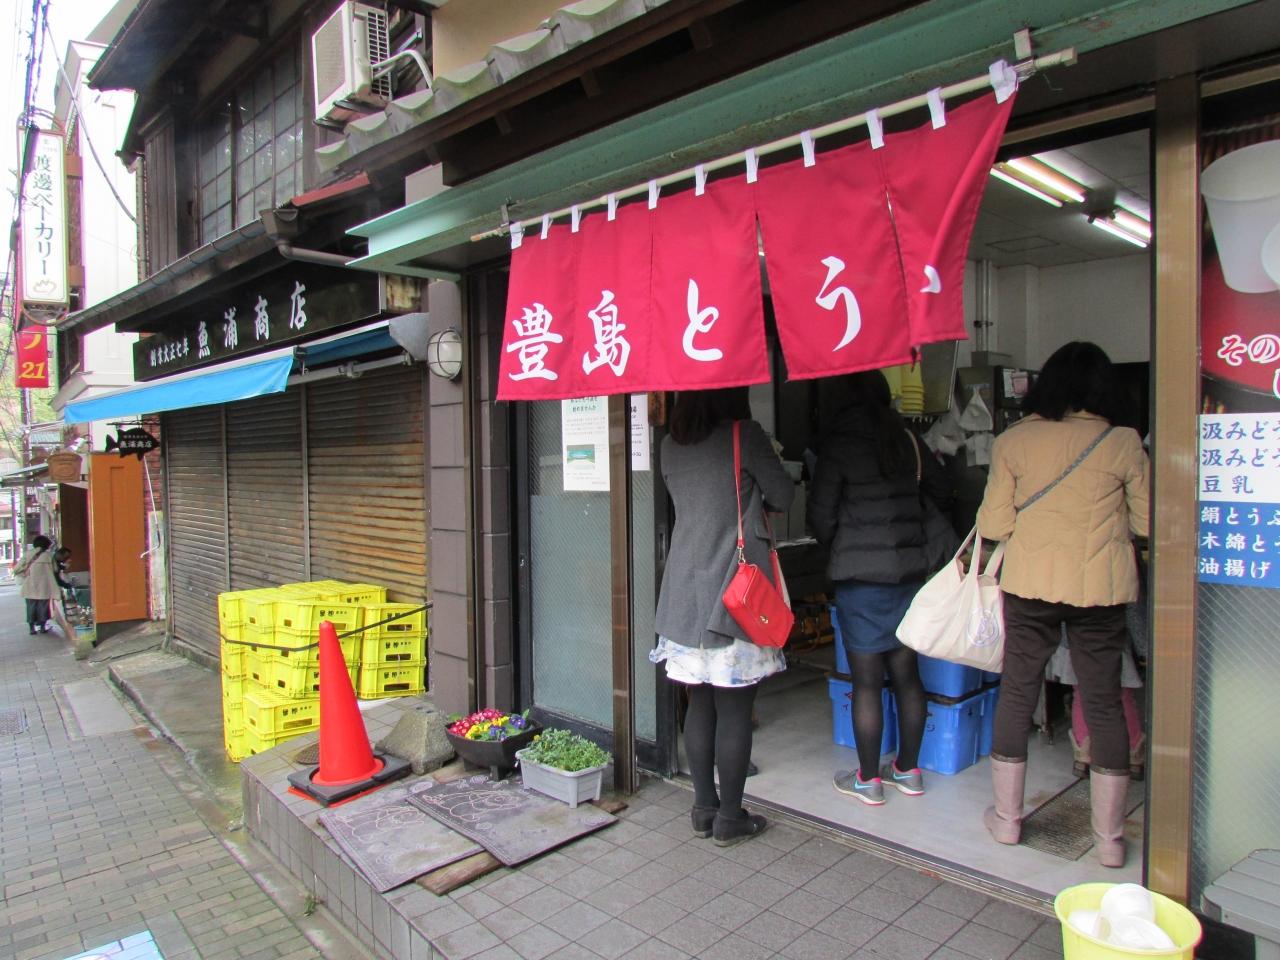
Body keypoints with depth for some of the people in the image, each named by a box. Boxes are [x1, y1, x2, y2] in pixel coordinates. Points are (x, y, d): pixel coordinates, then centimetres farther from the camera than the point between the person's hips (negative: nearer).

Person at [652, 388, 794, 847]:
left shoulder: (670, 446, 8)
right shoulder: (744, 434, -8)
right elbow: (783, 497, 1)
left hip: (684, 594, 6)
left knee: (699, 705, 13)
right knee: (734, 710, 5)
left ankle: (704, 808, 24)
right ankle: (730, 818, 15)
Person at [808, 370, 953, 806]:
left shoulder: (838, 443, -9)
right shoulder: (906, 439, 5)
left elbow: (821, 516, -7)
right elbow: (943, 492, 13)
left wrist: (836, 544, 13)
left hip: (860, 574, -5)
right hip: (909, 569, 5)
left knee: (866, 680, 3)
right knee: (906, 673, 13)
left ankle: (868, 779, 14)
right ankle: (908, 770, 26)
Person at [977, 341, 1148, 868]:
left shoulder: (1012, 441, -4)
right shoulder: (1124, 443, -3)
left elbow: (993, 524, -3)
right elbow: (1145, 523, 3)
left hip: (1030, 586, 0)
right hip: (1102, 588, 1)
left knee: (1016, 695, 11)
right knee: (1104, 704, 11)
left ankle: (1006, 817, 22)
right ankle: (1109, 836, 20)